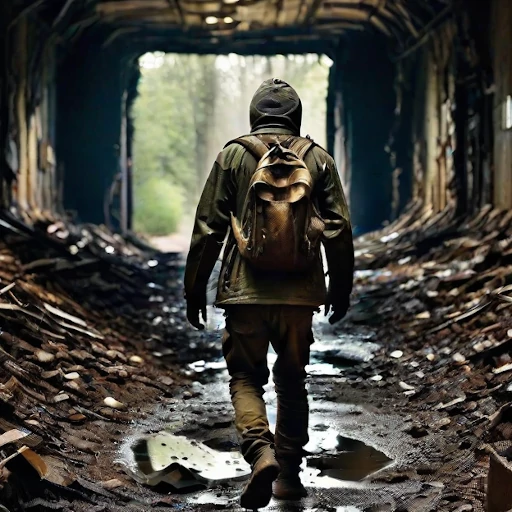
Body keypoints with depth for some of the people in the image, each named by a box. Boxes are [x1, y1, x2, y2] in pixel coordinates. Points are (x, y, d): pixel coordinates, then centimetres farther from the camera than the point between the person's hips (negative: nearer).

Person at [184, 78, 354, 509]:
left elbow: (208, 228, 0)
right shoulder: (318, 159, 6)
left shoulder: (233, 156, 1)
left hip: (245, 292, -2)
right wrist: (341, 288, 15)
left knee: (246, 378, 7)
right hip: (301, 293, 2)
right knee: (292, 380, 15)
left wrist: (195, 288, 8)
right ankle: (289, 473, 19)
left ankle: (262, 452, -17)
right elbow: (339, 230, 5)